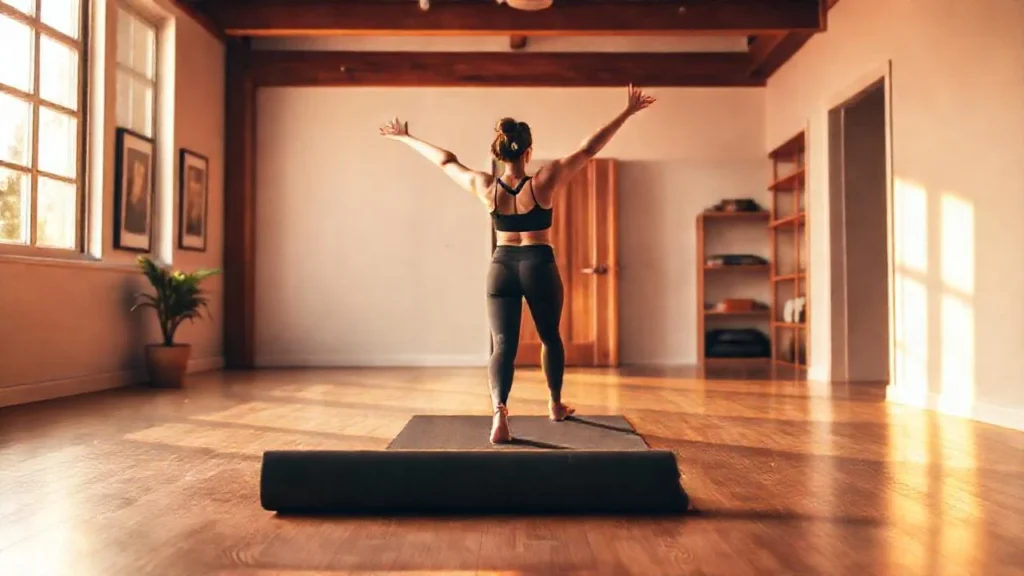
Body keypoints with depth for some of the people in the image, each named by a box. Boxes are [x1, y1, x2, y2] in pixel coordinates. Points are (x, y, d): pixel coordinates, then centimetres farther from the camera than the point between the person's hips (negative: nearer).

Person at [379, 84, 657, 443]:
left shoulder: (485, 187, -5)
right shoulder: (543, 182, -12)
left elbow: (444, 160, 8)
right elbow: (589, 148, -9)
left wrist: (405, 137, 22)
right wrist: (627, 113, -2)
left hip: (502, 267, 1)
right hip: (539, 267, -1)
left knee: (503, 345, -2)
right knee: (550, 338, 20)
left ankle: (499, 410, -25)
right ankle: (555, 405, 35)